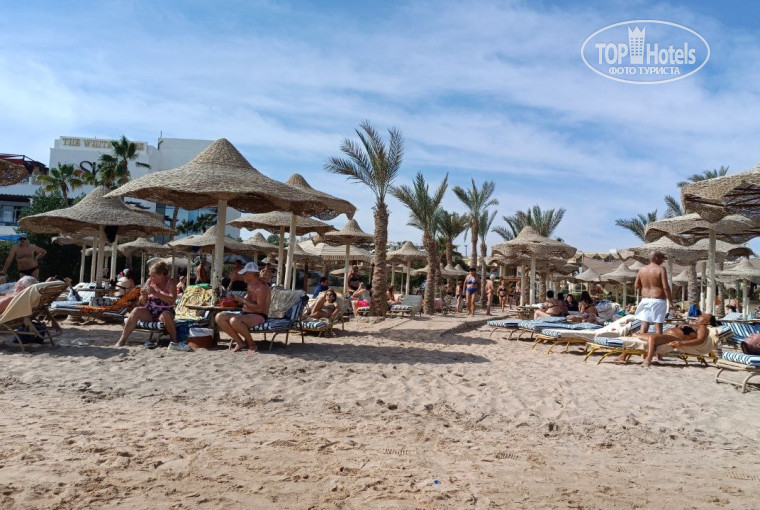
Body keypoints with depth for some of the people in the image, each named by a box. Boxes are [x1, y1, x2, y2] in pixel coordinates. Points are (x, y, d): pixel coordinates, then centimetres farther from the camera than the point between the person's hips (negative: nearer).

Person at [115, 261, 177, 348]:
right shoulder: (150, 281, 5)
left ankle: (174, 341, -24)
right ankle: (122, 340, -21)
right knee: (136, 311, -24)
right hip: (149, 312, 3)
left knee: (165, 315, -37)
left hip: (164, 312, -3)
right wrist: (143, 296, -15)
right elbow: (142, 303, 9)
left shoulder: (170, 283, -4)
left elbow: (172, 300, -21)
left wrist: (156, 293, -29)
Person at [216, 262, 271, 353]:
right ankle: (240, 342, -4)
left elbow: (259, 308, -24)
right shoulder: (249, 284, 11)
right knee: (219, 317, -10)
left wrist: (242, 300, -21)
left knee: (234, 321, -36)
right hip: (244, 314, 9)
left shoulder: (261, 287, -16)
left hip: (258, 316, -9)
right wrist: (237, 299, 10)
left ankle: (251, 343, -13)